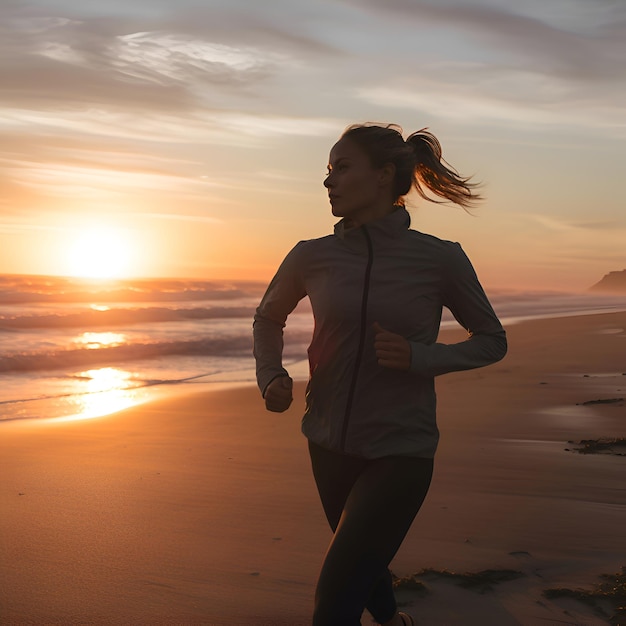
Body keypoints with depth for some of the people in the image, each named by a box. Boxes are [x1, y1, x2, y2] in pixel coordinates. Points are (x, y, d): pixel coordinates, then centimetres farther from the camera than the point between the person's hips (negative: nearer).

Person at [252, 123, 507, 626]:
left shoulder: (440, 259, -12)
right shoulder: (312, 257, -4)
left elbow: (492, 341, 0)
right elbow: (268, 319, 14)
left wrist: (421, 357, -17)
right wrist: (271, 377, -5)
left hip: (401, 451, -4)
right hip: (330, 444, 4)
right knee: (363, 560, 27)